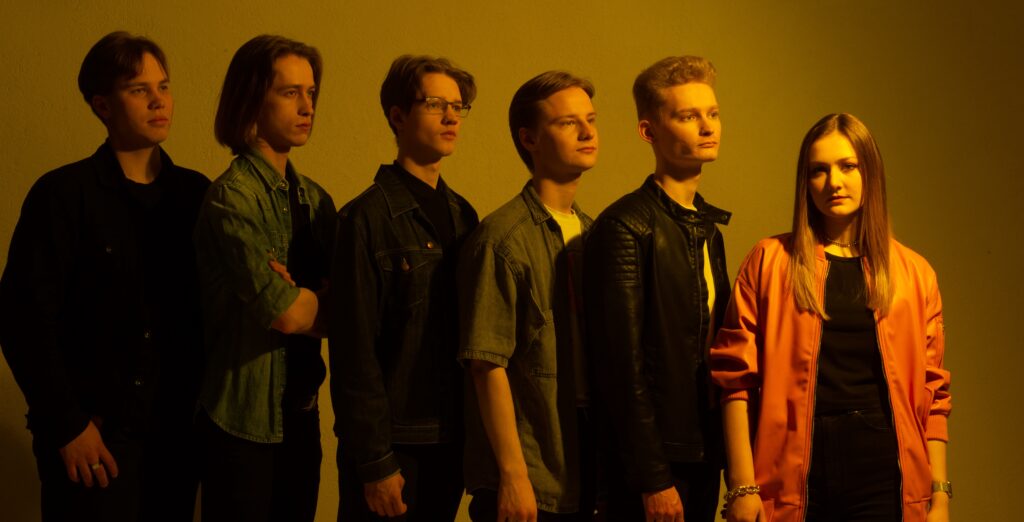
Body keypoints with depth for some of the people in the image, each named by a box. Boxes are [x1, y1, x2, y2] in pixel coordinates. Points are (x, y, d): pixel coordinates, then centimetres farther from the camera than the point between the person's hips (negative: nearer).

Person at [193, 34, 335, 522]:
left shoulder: (315, 199, 9)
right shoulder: (231, 198, -14)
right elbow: (285, 315, -19)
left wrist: (299, 298, -18)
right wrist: (320, 300, 0)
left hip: (301, 412, 7)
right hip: (244, 421, -7)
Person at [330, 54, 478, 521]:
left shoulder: (463, 215, 10)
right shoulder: (368, 216, -10)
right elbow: (354, 350, -12)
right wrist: (375, 463, -14)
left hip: (450, 442, 6)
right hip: (392, 444, -6)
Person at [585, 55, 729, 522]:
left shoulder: (707, 226, 13)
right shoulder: (625, 227, -12)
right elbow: (624, 365, -16)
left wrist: (722, 454, 10)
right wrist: (653, 479, -18)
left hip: (703, 451, 7)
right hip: (656, 459, -7)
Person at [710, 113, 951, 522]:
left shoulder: (914, 274, 8)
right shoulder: (769, 262, 2)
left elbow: (931, 393, 9)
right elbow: (736, 377, -2)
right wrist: (741, 486, -9)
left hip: (883, 473, 1)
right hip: (795, 470, -1)